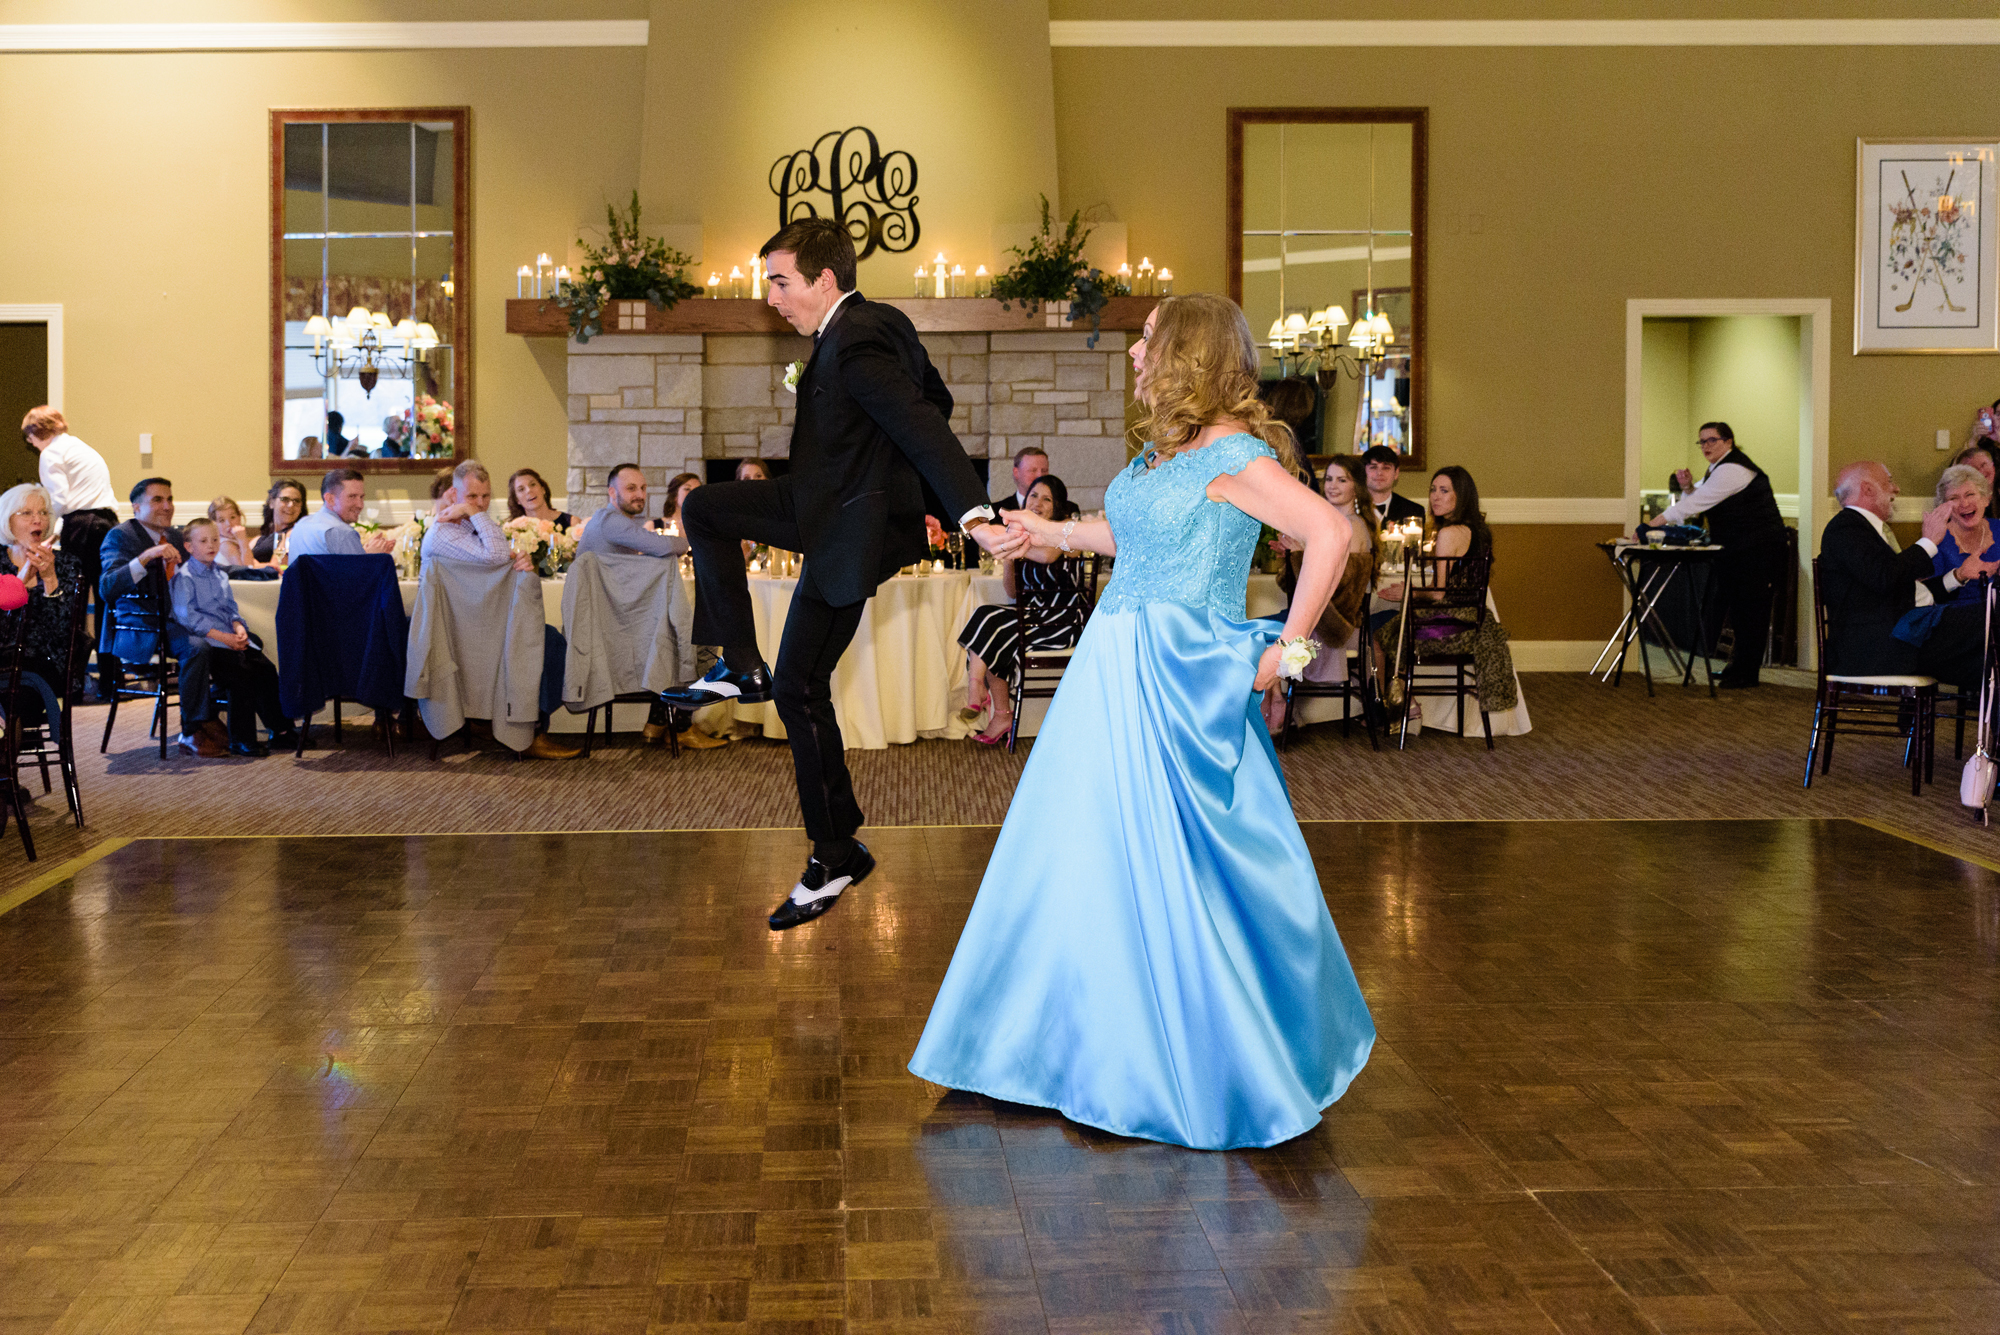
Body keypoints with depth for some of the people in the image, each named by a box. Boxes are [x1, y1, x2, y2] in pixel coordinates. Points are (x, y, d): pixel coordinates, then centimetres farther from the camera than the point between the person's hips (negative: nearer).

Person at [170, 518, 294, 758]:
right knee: (242, 674, -24)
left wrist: (239, 628, -4)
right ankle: (242, 740, -17)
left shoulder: (220, 576, 20)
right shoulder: (184, 577, -6)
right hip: (204, 640, -7)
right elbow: (186, 616, -15)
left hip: (230, 638, 8)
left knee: (266, 669, -8)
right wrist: (223, 637, -19)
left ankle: (281, 729, 1)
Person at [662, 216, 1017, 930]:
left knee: (801, 690, -3)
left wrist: (975, 514, -48)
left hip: (850, 535, -10)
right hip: (829, 510, 10)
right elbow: (935, 401, 15)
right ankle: (742, 667, 13)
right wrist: (918, 493, 24)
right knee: (702, 508, 13)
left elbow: (924, 427, -36)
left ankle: (836, 856, 9)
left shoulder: (854, 348, -25)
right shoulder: (875, 323, 5)